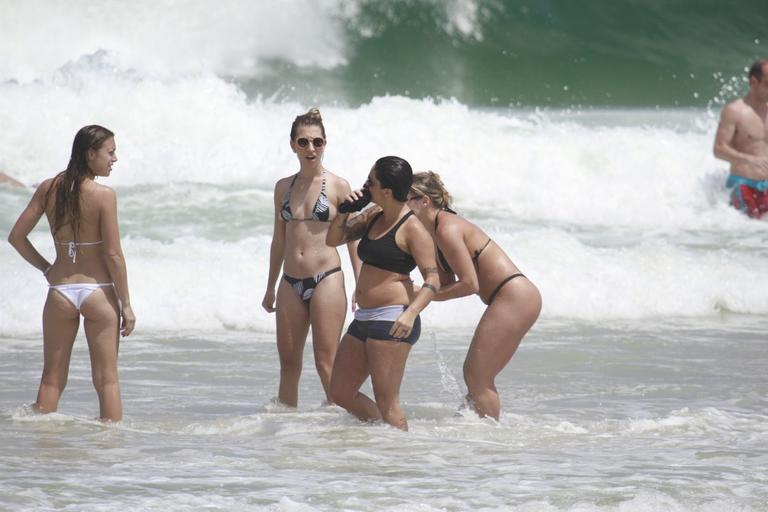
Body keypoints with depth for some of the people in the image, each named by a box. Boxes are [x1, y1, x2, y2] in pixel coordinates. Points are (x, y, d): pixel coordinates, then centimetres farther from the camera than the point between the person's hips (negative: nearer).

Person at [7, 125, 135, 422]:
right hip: (98, 291, -4)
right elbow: (113, 254, -13)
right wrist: (126, 305, -5)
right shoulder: (103, 195, -13)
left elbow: (16, 236, 3)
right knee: (106, 379, 5)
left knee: (51, 379, 11)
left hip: (60, 291, 4)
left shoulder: (49, 189, 0)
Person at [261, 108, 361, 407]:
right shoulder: (283, 188, 10)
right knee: (288, 363, 9)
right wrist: (270, 288, 19)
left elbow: (353, 239, 0)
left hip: (326, 280, -5)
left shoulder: (338, 187, -2)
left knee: (326, 364, -7)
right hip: (291, 283, 5)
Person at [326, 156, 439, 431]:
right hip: (364, 319, 9)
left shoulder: (413, 229, -11)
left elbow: (432, 281, -15)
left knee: (386, 403, -9)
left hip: (392, 321, -9)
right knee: (340, 393, 12)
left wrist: (411, 313, -31)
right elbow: (333, 239, 22)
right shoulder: (373, 217, 14)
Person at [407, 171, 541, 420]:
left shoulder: (447, 230, -15)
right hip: (518, 298, 10)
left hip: (515, 297, -10)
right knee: (475, 375, 14)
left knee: (477, 377, -7)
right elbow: (447, 285, 16)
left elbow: (470, 284, -19)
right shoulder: (436, 231, 15)